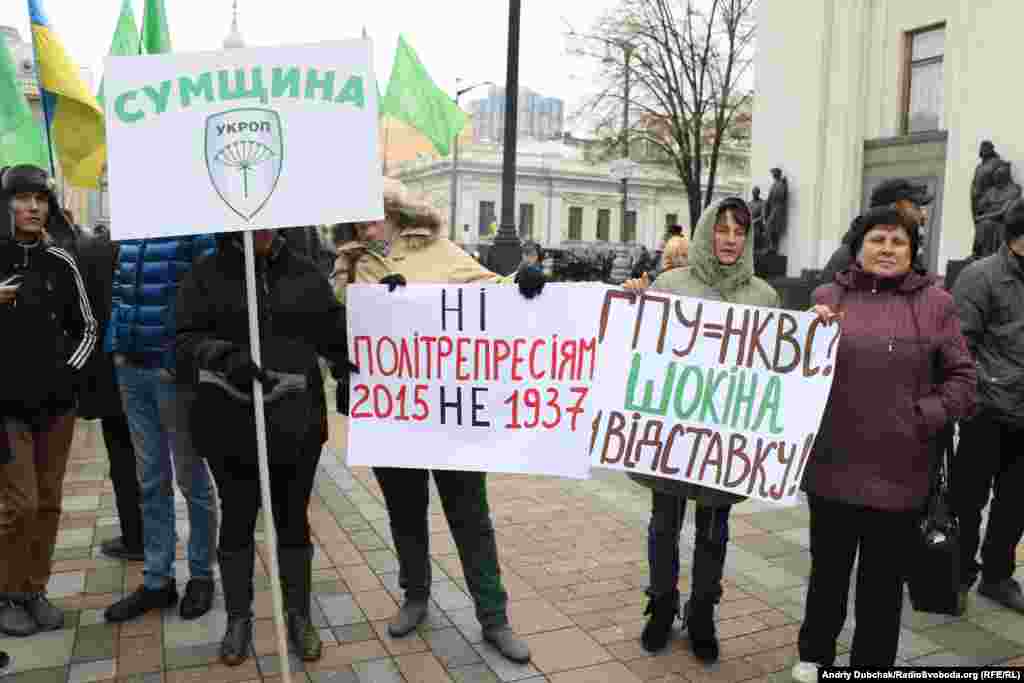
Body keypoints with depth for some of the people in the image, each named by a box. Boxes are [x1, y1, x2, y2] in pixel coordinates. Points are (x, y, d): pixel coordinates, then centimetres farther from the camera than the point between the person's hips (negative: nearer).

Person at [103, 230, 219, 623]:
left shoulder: (196, 228, -10)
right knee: (151, 480, 13)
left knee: (191, 477, 7)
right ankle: (157, 580, 25)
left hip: (173, 371, -6)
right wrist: (115, 348, 9)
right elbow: (118, 292, 18)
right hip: (132, 370, 6)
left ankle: (201, 576, 23)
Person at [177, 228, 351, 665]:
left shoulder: (305, 273, 6)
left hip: (297, 422, 1)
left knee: (294, 520, 14)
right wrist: (225, 356, -27)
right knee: (237, 521, 13)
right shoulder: (207, 275, -1)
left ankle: (299, 615, 32)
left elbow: (335, 332, 9)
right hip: (230, 425, -1)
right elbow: (186, 341, -8)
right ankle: (238, 618, 33)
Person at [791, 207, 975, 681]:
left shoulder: (935, 302, 0)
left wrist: (923, 416, -11)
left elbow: (961, 378, 2)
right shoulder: (828, 296, 3)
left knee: (883, 581, 13)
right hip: (833, 464, 1)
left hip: (899, 469, -1)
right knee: (828, 569, 19)